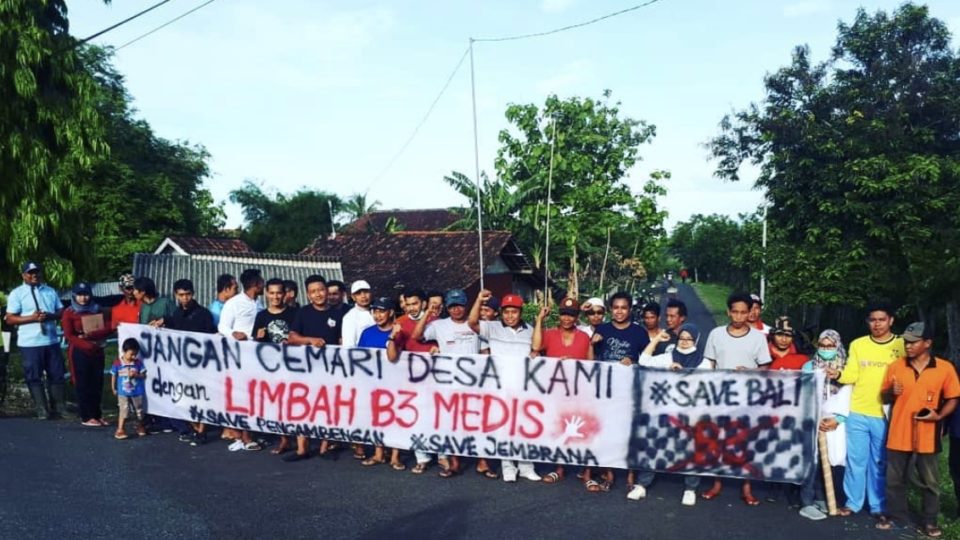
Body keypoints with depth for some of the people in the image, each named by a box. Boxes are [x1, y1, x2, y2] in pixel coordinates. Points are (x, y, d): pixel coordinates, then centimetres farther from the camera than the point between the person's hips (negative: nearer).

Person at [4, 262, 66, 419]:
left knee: (56, 375, 6)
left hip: (51, 341, 4)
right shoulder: (16, 294, 0)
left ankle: (59, 408, 15)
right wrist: (32, 318, -18)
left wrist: (50, 316, -10)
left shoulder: (50, 291, 12)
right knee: (34, 377, 0)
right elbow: (9, 319, -4)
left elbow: (61, 312, 12)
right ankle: (42, 410, 6)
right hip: (29, 343, -3)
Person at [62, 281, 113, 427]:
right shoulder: (69, 312, 0)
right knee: (82, 384, 0)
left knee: (97, 384, 5)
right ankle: (86, 417, 4)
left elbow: (108, 329, -2)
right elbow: (69, 336, -8)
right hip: (79, 352, -3)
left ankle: (97, 415, 14)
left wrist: (90, 335, -18)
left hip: (97, 352, 4)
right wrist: (88, 345, -19)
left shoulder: (98, 310, 9)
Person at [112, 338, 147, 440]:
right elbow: (114, 377, 2)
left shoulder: (138, 363, -6)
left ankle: (140, 427, 32)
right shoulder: (117, 363, -8)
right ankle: (120, 430, 1)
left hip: (137, 392, 2)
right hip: (123, 393, -2)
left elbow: (144, 375, -6)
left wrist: (136, 375, -24)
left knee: (139, 411, 13)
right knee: (123, 411, -6)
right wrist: (114, 389, 7)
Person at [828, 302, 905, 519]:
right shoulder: (857, 344, 5)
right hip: (857, 413, 1)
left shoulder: (902, 346, 0)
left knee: (880, 462, 9)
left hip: (885, 415, -1)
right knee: (855, 459, 8)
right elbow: (851, 375, 3)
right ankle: (852, 502, 20)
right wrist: (838, 375, -17)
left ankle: (879, 506, 22)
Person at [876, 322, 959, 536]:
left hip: (927, 437, -2)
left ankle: (929, 521, 25)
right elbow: (885, 396, 9)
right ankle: (895, 515, 25)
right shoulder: (895, 367, 1)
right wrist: (892, 392, -13)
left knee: (929, 482, 10)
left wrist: (939, 415, -15)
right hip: (898, 434, 2)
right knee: (894, 479, 10)